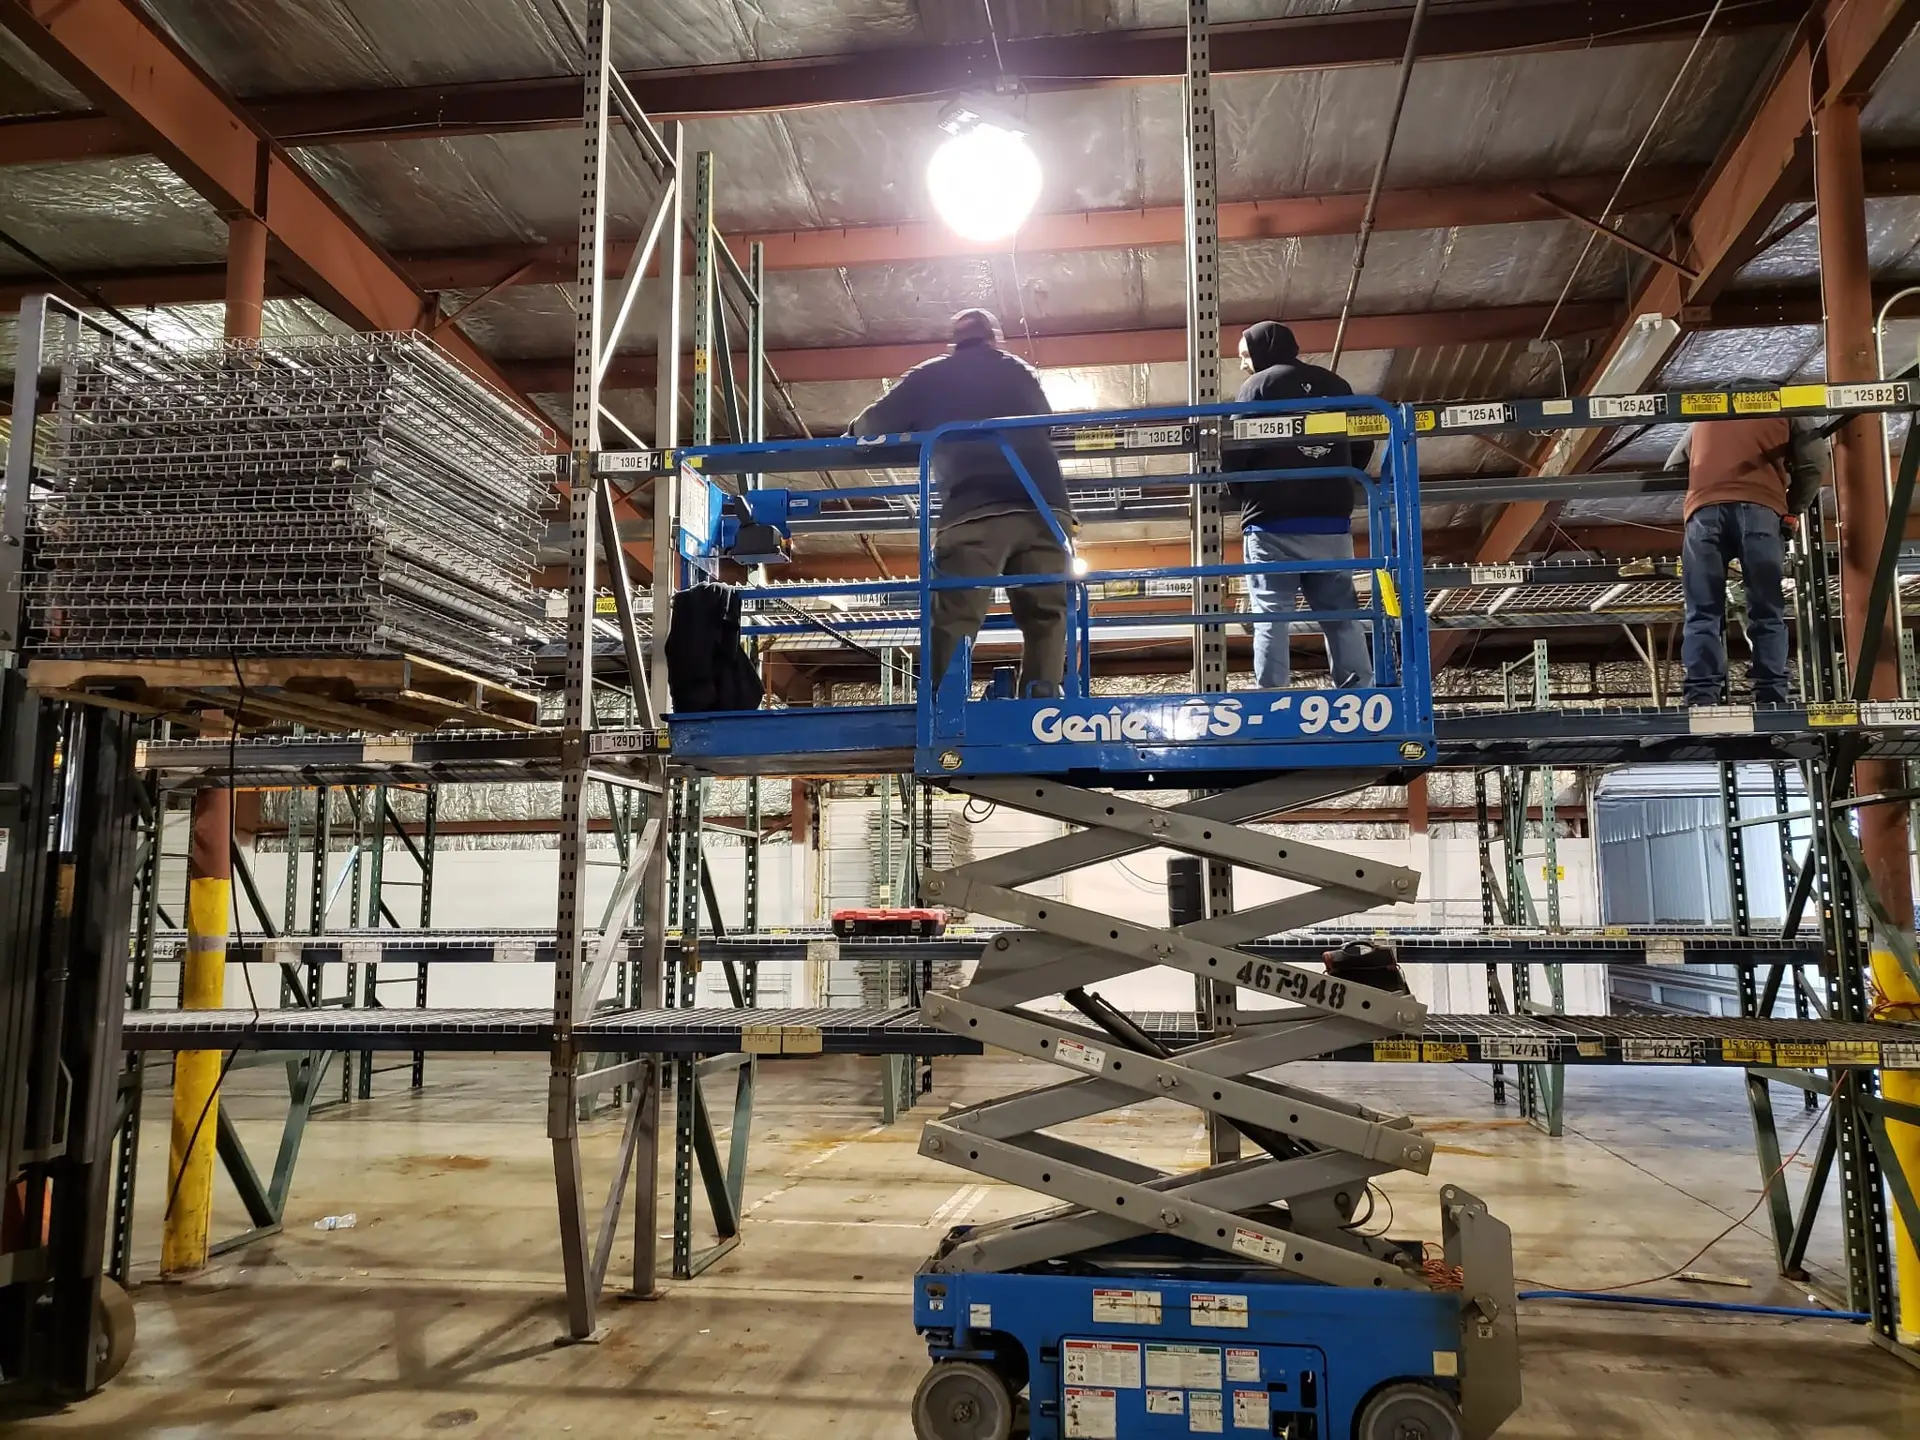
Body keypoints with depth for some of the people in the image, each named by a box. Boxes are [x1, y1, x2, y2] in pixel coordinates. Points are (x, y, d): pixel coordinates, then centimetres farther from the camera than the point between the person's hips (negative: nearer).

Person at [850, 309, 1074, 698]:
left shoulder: (930, 377, 20)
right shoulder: (1022, 372, 28)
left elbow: (873, 424, 16)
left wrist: (853, 432, 37)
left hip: (972, 513, -2)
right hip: (1043, 508, 2)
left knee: (953, 625, -6)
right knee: (1046, 619, 1)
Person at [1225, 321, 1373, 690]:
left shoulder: (1258, 385, 1)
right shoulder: (1335, 385, 17)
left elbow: (1236, 451, -7)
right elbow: (1363, 447, 17)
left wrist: (1242, 494, 10)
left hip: (1273, 523, -4)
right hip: (1332, 522, 4)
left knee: (1271, 616, -5)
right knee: (1341, 615, 6)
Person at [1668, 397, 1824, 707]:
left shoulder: (1704, 417, 33)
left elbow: (1672, 468, 33)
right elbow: (1811, 469, 14)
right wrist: (1790, 511, 25)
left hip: (1704, 511, 1)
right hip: (1759, 509, -1)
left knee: (1703, 616, -4)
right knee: (1767, 615, 0)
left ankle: (1702, 700, -18)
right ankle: (1771, 701, -10)